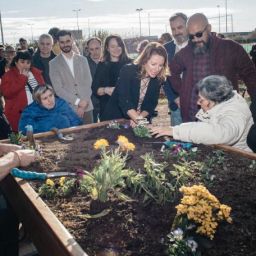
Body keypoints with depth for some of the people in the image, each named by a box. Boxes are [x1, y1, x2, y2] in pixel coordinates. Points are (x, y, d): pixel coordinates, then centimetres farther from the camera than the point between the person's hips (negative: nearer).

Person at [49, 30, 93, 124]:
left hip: (86, 107, 2)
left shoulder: (82, 60, 10)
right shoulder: (53, 63, 1)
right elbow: (58, 88, -6)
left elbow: (88, 82, 5)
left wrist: (84, 103, -8)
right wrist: (78, 101, -12)